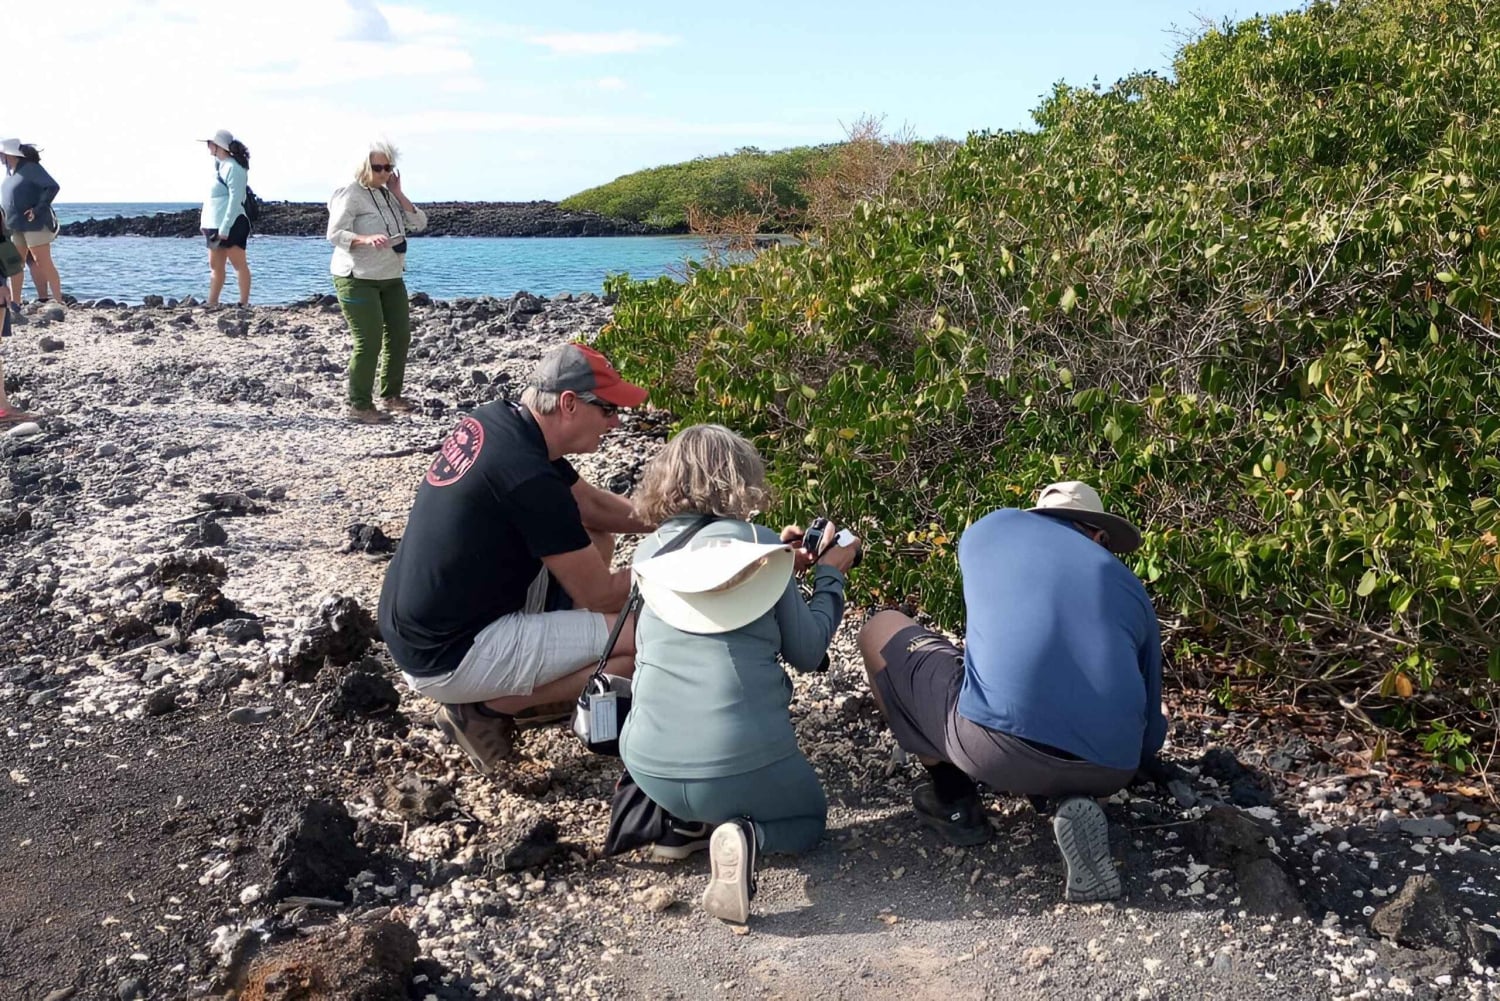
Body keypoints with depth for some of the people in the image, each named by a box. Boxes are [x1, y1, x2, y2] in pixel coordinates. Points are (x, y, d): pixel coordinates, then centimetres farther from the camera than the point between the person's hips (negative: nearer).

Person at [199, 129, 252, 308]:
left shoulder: (233, 167, -13)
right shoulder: (219, 165, 16)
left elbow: (235, 200, -19)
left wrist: (225, 228, -22)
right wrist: (206, 223, 15)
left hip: (231, 226, -10)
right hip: (215, 225, 10)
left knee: (239, 264, -4)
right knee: (215, 266, 9)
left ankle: (244, 304, -1)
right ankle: (211, 304, 12)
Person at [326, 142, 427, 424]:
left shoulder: (390, 195, 11)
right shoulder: (350, 195, -11)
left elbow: (419, 223, 4)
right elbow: (335, 234, -19)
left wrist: (398, 193, -4)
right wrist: (367, 239, -35)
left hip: (391, 278, 8)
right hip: (358, 280, -8)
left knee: (400, 336, 9)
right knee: (369, 342, -11)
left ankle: (391, 395, 24)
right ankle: (359, 406, -2)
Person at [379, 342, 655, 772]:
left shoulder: (498, 421, 1)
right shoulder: (530, 479, -26)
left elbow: (591, 503, 15)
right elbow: (599, 594, -15)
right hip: (445, 658, -9)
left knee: (592, 540, 13)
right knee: (643, 639, -15)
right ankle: (483, 708, -1)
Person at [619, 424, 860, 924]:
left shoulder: (649, 551, 9)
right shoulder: (759, 544, -2)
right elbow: (807, 652, 3)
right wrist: (830, 575, 17)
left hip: (649, 767, 4)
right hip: (742, 765, -4)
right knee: (808, 821, 27)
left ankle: (681, 819, 13)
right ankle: (748, 835, -6)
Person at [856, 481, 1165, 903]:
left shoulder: (992, 528, 21)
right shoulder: (1131, 587, 24)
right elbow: (1150, 737, 27)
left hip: (999, 745, -3)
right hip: (1109, 770, 3)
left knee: (881, 631, 22)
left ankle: (951, 799, 21)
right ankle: (1069, 802, 9)